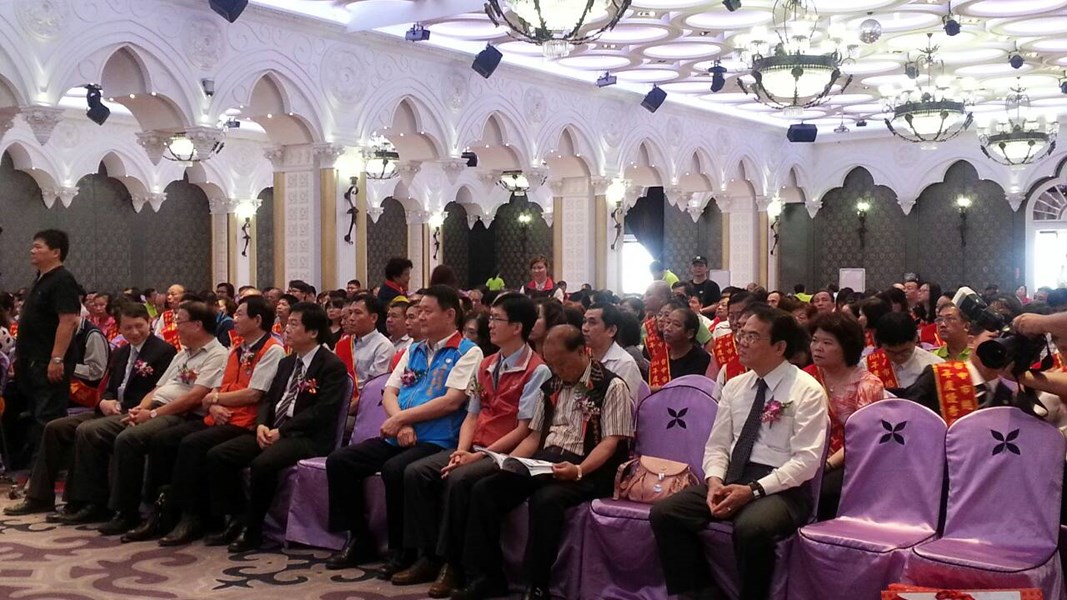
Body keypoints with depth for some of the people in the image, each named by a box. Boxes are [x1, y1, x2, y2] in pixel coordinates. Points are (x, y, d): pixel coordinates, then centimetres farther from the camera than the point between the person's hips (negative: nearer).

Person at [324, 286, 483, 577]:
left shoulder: (468, 352, -3)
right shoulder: (413, 350, 19)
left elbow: (451, 401, -14)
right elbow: (389, 392, 13)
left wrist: (402, 417, -13)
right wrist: (401, 424, -8)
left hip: (436, 441, -7)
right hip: (397, 438, 8)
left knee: (394, 470, -34)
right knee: (339, 461, -7)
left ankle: (402, 550, -13)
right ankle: (359, 539, 5)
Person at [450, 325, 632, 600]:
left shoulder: (611, 386, -5)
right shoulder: (551, 386, 17)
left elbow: (610, 443, -13)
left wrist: (578, 470, -29)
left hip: (588, 469, -7)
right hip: (544, 463, 7)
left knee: (545, 499, -36)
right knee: (484, 490, -12)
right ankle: (485, 577, -5)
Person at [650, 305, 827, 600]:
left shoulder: (807, 391, -7)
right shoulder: (735, 386, 12)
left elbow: (806, 461, -13)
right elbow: (717, 445, 12)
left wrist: (753, 490, -22)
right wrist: (714, 481, -9)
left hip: (782, 487, -6)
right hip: (732, 477, 6)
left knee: (750, 528, -37)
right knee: (663, 514, -14)